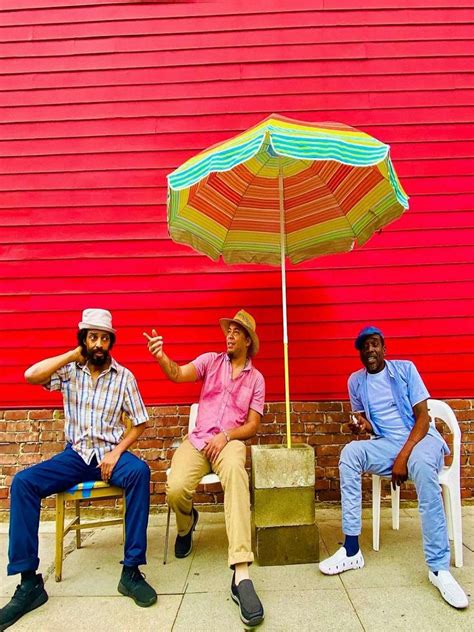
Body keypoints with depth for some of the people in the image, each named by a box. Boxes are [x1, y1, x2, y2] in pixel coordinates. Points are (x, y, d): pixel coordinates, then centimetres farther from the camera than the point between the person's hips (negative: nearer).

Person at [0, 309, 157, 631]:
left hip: (110, 452, -2)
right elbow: (30, 375, -19)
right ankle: (29, 580, -13)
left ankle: (131, 570, -25)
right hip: (75, 454, 2)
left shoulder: (124, 376, -2)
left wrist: (117, 452, -15)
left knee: (140, 472, -34)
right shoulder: (69, 370, 1)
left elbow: (140, 423, 0)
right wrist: (73, 355, -12)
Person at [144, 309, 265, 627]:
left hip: (230, 442, -1)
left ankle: (241, 574, -42)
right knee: (176, 490, -26)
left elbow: (253, 425, 5)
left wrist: (226, 436, -14)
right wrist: (161, 356, -32)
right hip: (197, 440, 1)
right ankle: (187, 524, 16)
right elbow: (178, 374, -10)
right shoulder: (211, 360, 9)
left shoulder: (256, 378, 10)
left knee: (236, 472, -38)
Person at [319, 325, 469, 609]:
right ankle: (352, 550, -23)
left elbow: (423, 416, -7)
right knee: (350, 452, -27)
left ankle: (439, 568, -29)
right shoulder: (356, 381, 8)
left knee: (422, 466, -38)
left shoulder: (405, 369, -2)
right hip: (385, 444, 3)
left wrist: (403, 456, -19)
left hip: (420, 438, -3)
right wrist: (361, 424, -10)